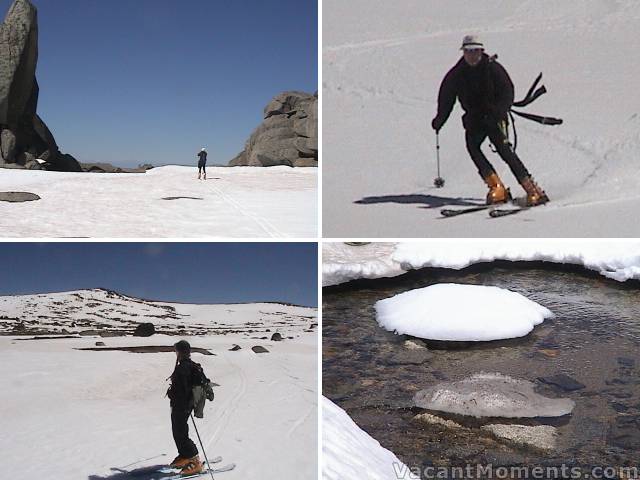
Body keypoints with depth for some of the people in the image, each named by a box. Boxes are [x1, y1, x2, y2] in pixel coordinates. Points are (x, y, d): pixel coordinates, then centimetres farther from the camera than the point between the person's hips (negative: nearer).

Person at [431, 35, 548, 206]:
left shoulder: (492, 67, -4)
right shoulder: (456, 74, 5)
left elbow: (507, 90, -10)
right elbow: (446, 97, 14)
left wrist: (499, 110, -27)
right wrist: (440, 119, 4)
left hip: (494, 116, -3)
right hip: (474, 119, 4)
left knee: (503, 149, -18)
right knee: (472, 145, -22)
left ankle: (533, 190, -15)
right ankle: (497, 187, -21)